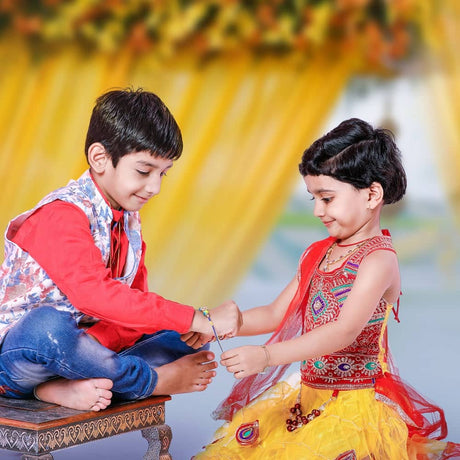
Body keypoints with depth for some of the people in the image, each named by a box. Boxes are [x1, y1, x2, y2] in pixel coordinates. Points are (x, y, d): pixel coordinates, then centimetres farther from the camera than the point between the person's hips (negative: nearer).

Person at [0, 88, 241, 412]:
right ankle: (153, 380, -20)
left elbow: (134, 297, 6)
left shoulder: (129, 219, 8)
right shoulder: (63, 215, -21)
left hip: (71, 346, 9)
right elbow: (94, 294, -37)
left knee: (187, 342, -3)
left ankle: (68, 386, -23)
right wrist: (196, 319, -37)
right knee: (48, 325, -43)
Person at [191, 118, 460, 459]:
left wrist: (267, 356, -35)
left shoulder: (379, 259, -14)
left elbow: (346, 330, -26)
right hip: (308, 396, 7)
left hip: (358, 403, -7)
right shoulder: (316, 255, 12)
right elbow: (276, 314, 16)